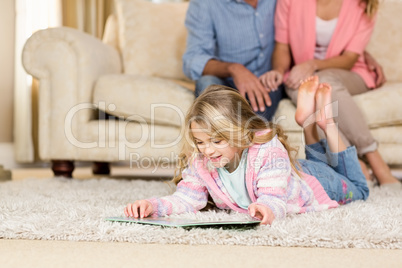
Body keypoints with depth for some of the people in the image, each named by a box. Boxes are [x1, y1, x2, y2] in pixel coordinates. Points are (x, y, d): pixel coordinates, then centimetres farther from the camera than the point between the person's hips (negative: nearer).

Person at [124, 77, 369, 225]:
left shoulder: (268, 151, -48)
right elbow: (186, 199, -31)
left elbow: (273, 198, -52)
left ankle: (326, 122, 30)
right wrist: (154, 205, -52)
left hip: (312, 181, -5)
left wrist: (266, 208, -77)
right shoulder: (198, 161, -31)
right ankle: (309, 126, 37)